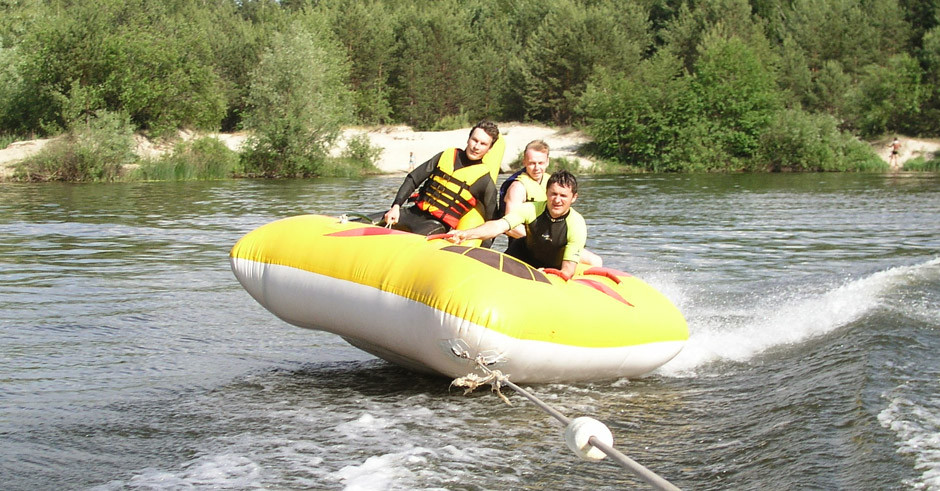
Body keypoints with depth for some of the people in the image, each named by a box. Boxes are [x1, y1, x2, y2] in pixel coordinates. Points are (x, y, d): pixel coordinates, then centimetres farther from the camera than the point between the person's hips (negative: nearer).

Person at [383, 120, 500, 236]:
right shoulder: (446, 156, 7)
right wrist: (396, 206, -4)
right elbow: (412, 179, 8)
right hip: (414, 213, 5)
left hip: (439, 224, -5)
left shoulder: (485, 181, -3)